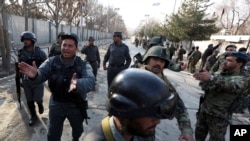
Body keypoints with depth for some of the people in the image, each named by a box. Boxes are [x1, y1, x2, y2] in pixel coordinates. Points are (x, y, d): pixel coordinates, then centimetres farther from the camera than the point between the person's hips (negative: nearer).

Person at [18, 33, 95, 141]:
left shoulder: (83, 65, -19)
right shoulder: (52, 61, -10)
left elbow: (90, 81, -36)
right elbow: (40, 75, -20)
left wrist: (77, 84, -58)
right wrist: (34, 75, -45)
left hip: (76, 106, 0)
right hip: (56, 104, 1)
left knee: (78, 129, 28)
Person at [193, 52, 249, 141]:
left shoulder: (242, 79, -11)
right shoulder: (218, 73, 7)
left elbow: (231, 85, -35)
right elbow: (205, 86, -2)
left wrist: (211, 78, -50)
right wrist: (203, 80, -27)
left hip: (219, 116, -5)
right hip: (204, 110, 5)